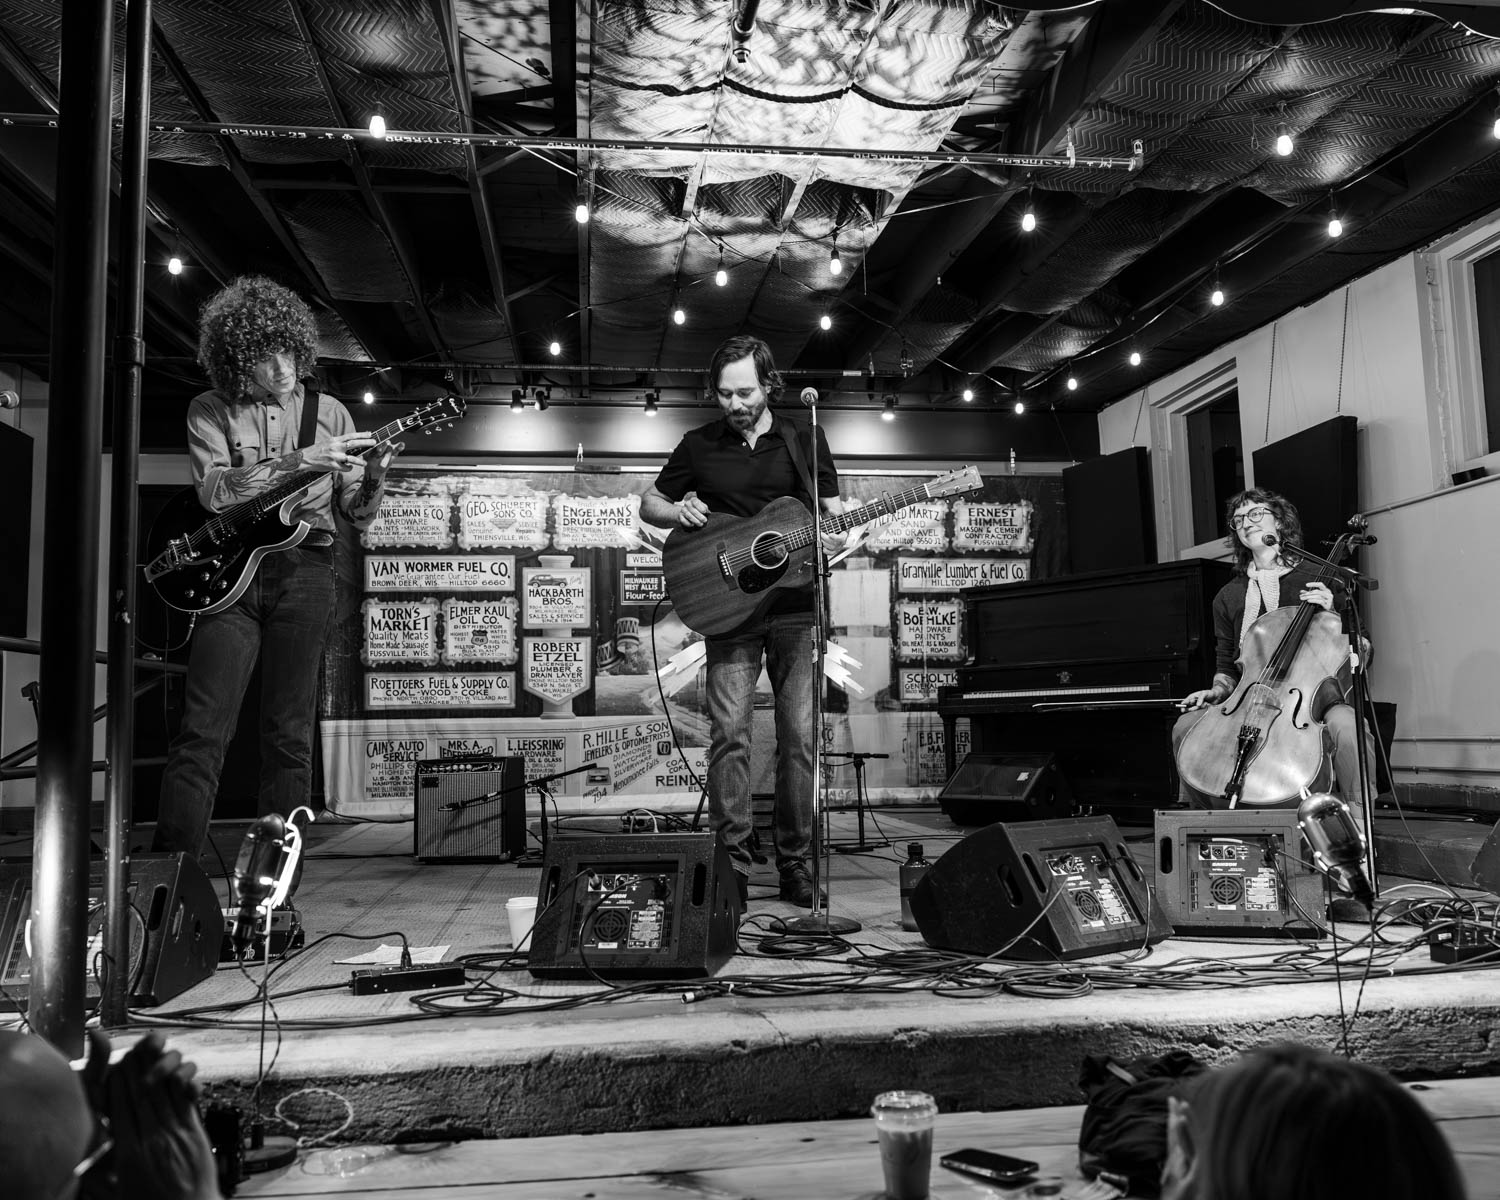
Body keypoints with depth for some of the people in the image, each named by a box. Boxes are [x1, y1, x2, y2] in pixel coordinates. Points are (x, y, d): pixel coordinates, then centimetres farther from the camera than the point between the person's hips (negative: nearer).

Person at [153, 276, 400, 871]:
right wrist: (299, 460, -20)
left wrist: (374, 478, -12)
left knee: (290, 733, 2)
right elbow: (214, 490, -11)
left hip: (304, 570, 1)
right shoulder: (211, 410, 7)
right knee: (202, 730, -7)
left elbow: (356, 514, 9)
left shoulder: (328, 412, 10)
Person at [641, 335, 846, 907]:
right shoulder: (699, 445, 8)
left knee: (800, 737, -1)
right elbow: (649, 503, 16)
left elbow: (833, 508, 11)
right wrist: (679, 511, -6)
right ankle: (732, 863, 2)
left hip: (795, 607, 0)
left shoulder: (804, 440, 8)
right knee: (729, 734, -7)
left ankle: (794, 861, 10)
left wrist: (835, 535, -12)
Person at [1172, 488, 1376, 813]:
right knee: (1186, 726, -20)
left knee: (1346, 726, -36)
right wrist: (1218, 691, -2)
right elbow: (1226, 668, 19)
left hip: (1316, 693, -3)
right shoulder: (1227, 597, 14)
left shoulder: (1319, 580, 6)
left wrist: (1331, 615, -13)